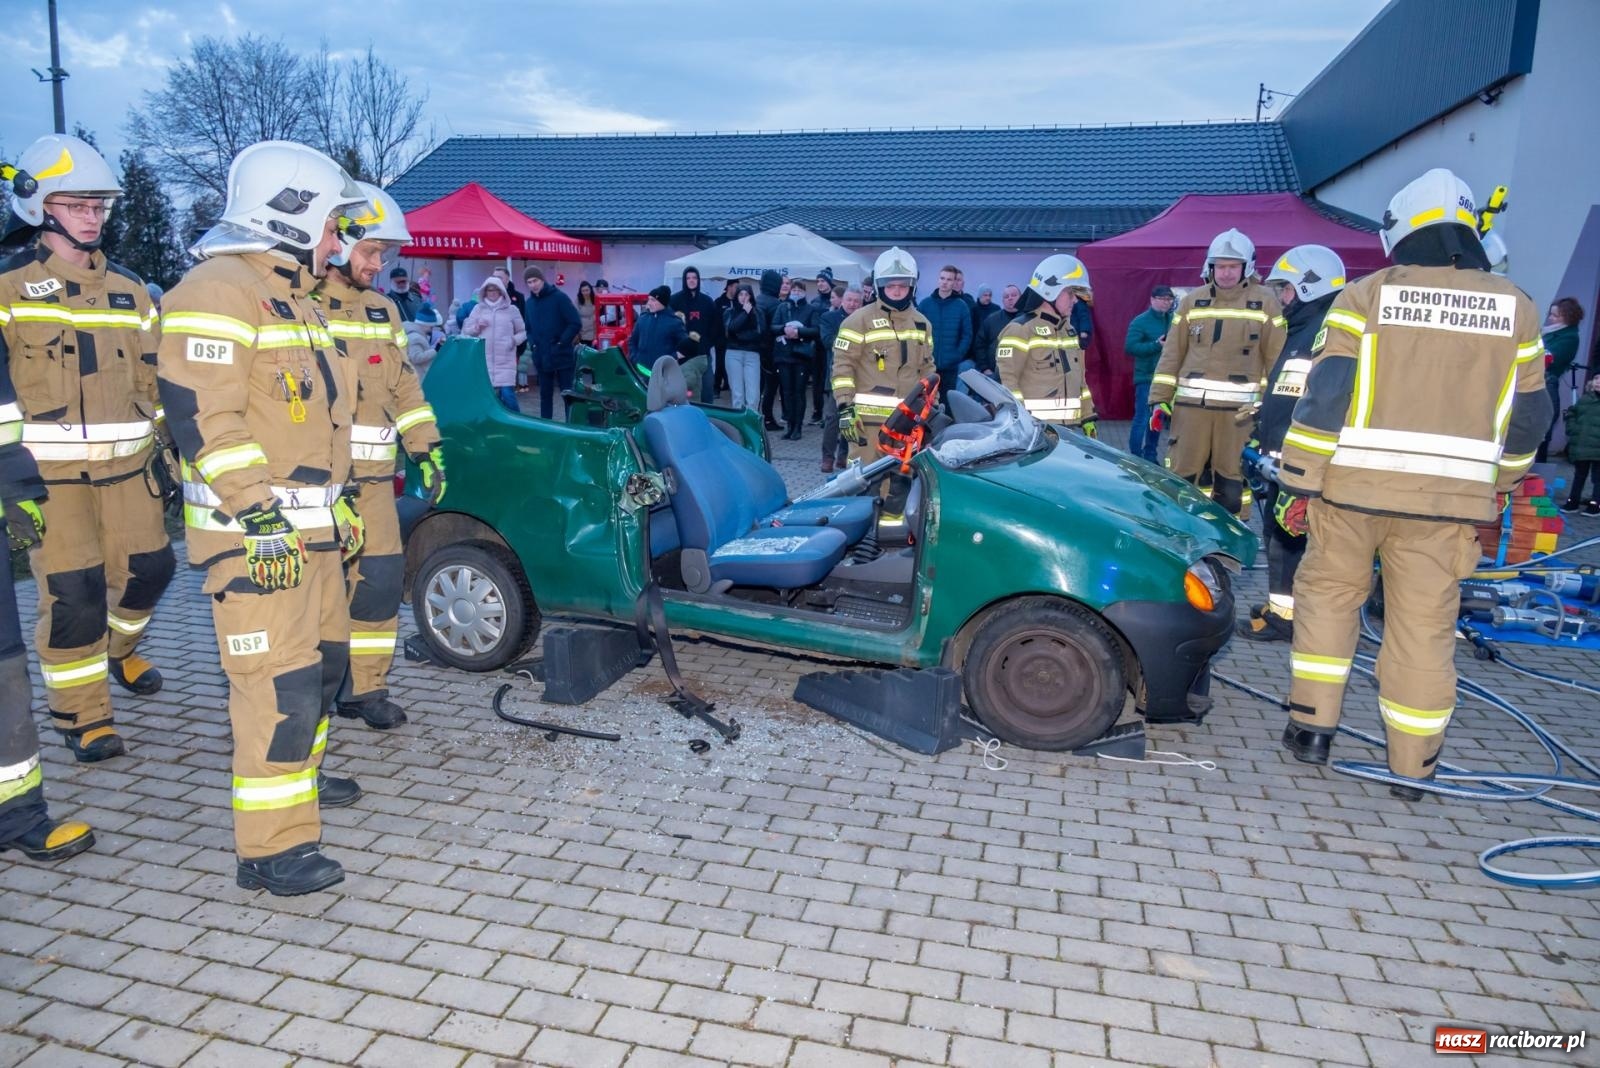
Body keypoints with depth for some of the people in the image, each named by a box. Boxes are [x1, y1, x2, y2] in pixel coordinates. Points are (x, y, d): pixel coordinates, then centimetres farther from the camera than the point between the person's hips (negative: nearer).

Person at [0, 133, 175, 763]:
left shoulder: (128, 290, 14)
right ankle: (82, 716, 12)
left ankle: (117, 650, 38)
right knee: (72, 593, -3)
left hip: (127, 465, 5)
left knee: (147, 570, 7)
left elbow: (156, 380, 18)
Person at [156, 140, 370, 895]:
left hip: (311, 527, 10)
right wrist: (260, 515, -25)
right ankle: (272, 849, -1)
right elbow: (201, 415, -22)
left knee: (324, 659, 20)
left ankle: (300, 775, 40)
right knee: (281, 685, -10)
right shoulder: (218, 292, -14)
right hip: (257, 535, -10)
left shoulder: (290, 293, 19)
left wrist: (338, 498, 24)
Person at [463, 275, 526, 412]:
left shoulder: (511, 309, 6)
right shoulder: (478, 308, 10)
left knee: (507, 394, -12)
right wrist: (477, 327, -7)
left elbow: (523, 332, 12)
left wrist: (513, 340, -7)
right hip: (483, 360, 2)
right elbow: (465, 331, 12)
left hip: (505, 361, -2)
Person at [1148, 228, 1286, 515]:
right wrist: (1159, 399, 3)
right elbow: (1172, 354, 8)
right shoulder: (1192, 301, 9)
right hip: (1191, 404, 1)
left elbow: (1277, 358, 3)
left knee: (1232, 480, 6)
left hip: (1239, 408, -1)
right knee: (1180, 478, 3)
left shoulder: (1264, 302, 3)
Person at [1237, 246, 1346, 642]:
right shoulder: (1303, 330, 19)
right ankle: (1281, 605, 27)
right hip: (1283, 459, 11)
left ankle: (1284, 615, 2)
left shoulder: (1327, 333, -15)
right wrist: (1261, 437, 28)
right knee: (1279, 533, 17)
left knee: (1288, 536, -5)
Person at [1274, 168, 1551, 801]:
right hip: (1450, 496, 2)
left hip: (1355, 485, -2)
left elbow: (1325, 395, -9)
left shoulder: (1366, 297, -2)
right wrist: (1499, 483, 28)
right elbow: (1527, 414, 13)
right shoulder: (1515, 310, 8)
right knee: (1425, 625, 8)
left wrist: (1299, 482, -6)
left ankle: (1312, 726, 17)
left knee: (1328, 593, 16)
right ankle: (1412, 768, 18)